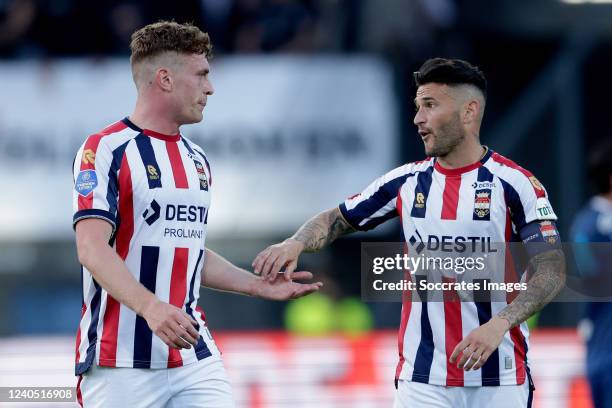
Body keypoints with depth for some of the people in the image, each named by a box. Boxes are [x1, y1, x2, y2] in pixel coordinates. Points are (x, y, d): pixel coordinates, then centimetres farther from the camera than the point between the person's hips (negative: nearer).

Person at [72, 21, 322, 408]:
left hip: (194, 357, 7)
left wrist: (259, 285, 17)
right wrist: (150, 307, -30)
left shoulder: (197, 160, 18)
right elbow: (92, 249, -18)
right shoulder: (106, 150, -8)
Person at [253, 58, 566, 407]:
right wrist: (296, 244, -4)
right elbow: (336, 220, 18)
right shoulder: (407, 182, 8)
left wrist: (499, 324, -24)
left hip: (499, 378, -3)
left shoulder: (515, 184, -5)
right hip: (422, 377, 3)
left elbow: (553, 271, -10)